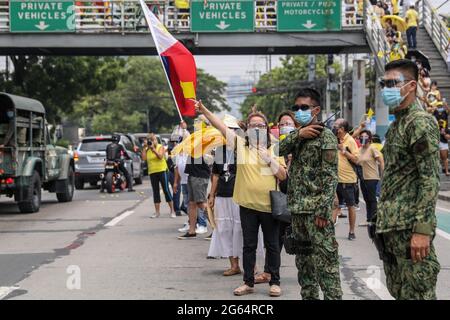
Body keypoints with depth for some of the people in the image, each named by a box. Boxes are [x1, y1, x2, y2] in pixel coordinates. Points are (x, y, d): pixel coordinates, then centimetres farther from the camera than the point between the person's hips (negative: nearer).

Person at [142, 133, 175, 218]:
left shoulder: (161, 147, 0)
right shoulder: (147, 150, 9)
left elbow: (160, 156, -17)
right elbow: (144, 158, -5)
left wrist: (153, 148, -21)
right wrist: (145, 147, -4)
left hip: (162, 171, -4)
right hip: (152, 172, 4)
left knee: (166, 190, -5)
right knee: (155, 192, 5)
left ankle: (172, 211, -1)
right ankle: (157, 212, 9)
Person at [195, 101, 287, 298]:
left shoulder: (273, 149, 2)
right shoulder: (241, 145, 3)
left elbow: (283, 176, -2)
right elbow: (220, 126, -2)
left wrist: (269, 159, -13)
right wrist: (204, 110, -8)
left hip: (269, 205, -1)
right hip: (247, 204, 1)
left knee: (272, 245, 7)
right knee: (249, 245, 9)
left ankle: (275, 282, 17)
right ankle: (248, 282, 18)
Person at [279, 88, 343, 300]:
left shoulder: (325, 136, -6)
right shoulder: (297, 135, 17)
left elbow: (330, 175, -12)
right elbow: (281, 149, -1)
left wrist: (323, 209, -19)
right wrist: (298, 134, -15)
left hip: (316, 209, -8)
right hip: (297, 208, 8)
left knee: (325, 259, -10)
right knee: (303, 259, 13)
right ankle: (308, 296, 21)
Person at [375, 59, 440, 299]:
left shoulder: (421, 122, -11)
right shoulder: (396, 125, 18)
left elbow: (430, 179, -17)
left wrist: (422, 230, -23)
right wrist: (381, 221, 17)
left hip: (410, 226, -9)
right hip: (390, 226, 9)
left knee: (416, 293, -6)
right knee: (397, 291, 12)